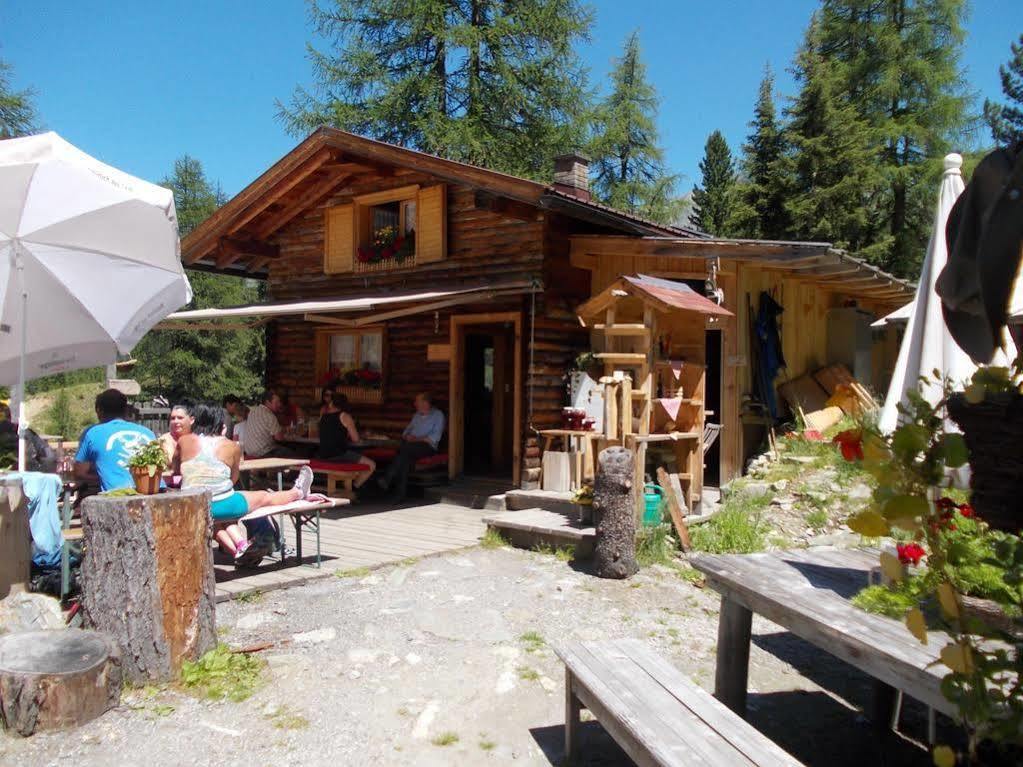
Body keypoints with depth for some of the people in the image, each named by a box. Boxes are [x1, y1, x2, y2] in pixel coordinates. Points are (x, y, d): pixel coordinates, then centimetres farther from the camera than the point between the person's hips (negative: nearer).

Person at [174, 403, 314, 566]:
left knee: (218, 522, 36)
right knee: (264, 497, 21)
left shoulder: (184, 441, 5)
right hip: (221, 506, -3)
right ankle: (298, 492, 44)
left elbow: (176, 470, 21)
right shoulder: (232, 446, 1)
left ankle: (239, 548, 16)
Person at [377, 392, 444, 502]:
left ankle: (388, 478, -37)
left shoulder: (438, 415, 5)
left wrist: (416, 439, -13)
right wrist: (407, 437, 2)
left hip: (427, 446, -5)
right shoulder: (417, 415, 25)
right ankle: (400, 493, -39)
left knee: (406, 448, -35)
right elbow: (406, 431, 26)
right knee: (406, 457, -31)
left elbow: (435, 438, -6)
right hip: (411, 446, 5)